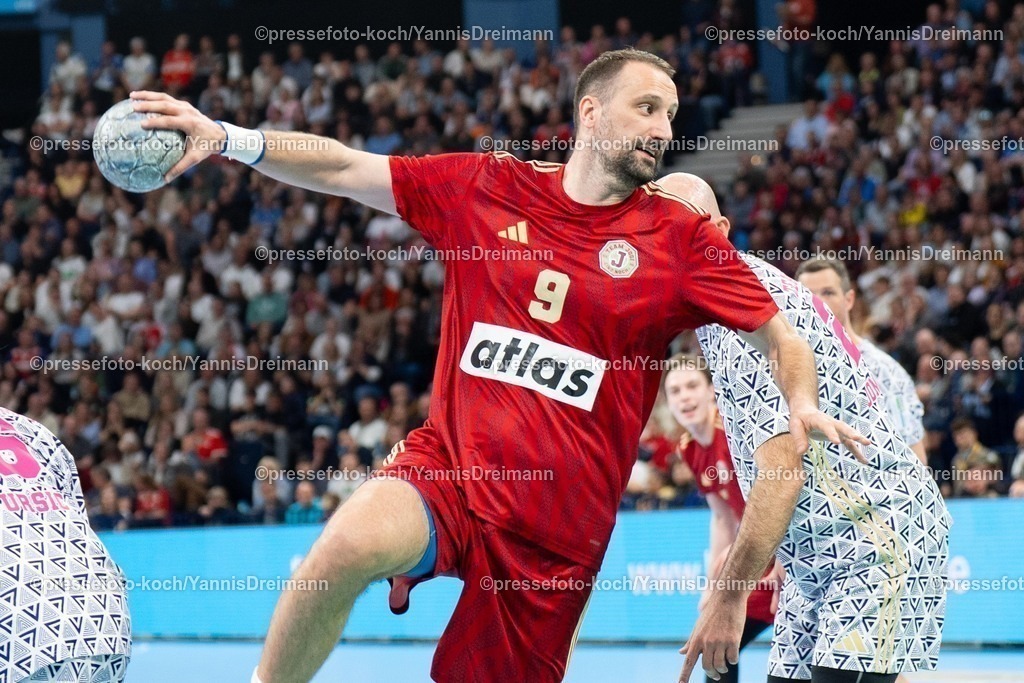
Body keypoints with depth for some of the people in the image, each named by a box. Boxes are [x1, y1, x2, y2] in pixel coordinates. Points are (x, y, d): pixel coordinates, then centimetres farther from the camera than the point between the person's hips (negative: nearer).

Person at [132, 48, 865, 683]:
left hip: (558, 523, 1)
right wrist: (228, 138, -4)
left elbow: (778, 335, 5)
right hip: (449, 466, 0)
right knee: (352, 541, -32)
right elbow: (344, 169, 7)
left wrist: (802, 405, -16)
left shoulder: (681, 237, 3)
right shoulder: (485, 188, 6)